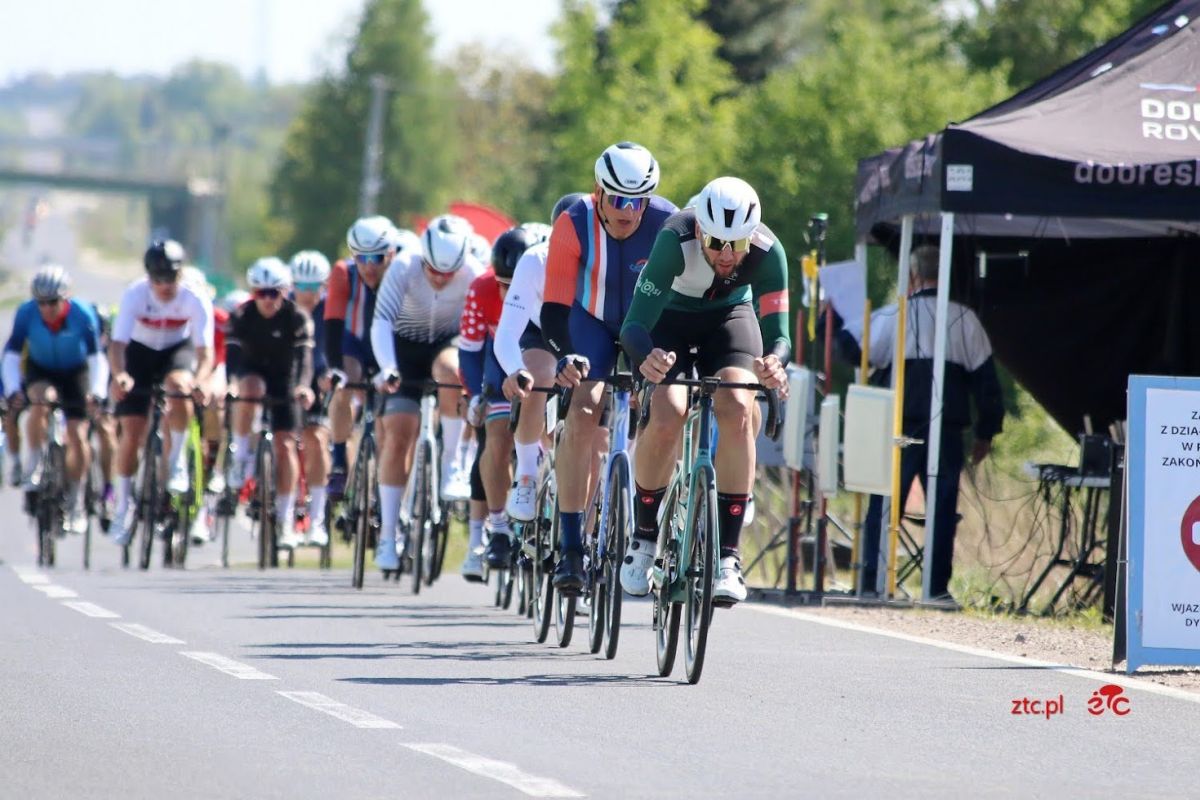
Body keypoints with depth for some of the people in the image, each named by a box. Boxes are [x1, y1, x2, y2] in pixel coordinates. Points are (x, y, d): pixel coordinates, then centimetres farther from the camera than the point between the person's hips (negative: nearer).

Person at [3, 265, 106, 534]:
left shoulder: (82, 314, -28)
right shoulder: (27, 313, -26)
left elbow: (96, 356, -26)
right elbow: (11, 354, -24)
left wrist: (96, 392, -39)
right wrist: (13, 389, -37)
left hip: (75, 373, 0)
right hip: (39, 372, 0)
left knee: (78, 436, -9)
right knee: (41, 402, -34)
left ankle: (74, 499, 11)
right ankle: (31, 468, -16)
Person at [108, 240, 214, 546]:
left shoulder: (195, 300, -27)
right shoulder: (135, 295, -28)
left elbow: (205, 350, -31)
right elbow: (117, 343, -33)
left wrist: (200, 379, -52)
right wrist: (119, 375, -54)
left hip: (178, 350, 0)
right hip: (141, 352, 0)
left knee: (179, 387, -35)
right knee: (131, 432, -9)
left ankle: (177, 460, -13)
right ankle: (123, 507, 6)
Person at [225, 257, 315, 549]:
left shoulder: (297, 318, -20)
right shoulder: (241, 316, -18)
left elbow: (304, 355, -31)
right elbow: (231, 353, -26)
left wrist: (304, 385, -50)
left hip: (283, 378, 0)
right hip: (252, 370, 0)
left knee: (285, 445, -9)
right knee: (250, 387, -38)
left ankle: (286, 519, -2)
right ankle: (241, 453, -22)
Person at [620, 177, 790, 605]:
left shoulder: (767, 251, -30)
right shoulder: (675, 240, -37)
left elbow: (777, 332, -31)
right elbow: (635, 324, -41)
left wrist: (775, 361, -55)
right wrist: (646, 357, -63)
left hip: (729, 316, 2)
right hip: (669, 317, -1)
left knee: (737, 409, -26)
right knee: (667, 416, -26)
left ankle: (727, 556, -20)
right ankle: (643, 538, -1)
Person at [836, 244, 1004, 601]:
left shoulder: (893, 316, 0)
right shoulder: (965, 320, 7)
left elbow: (852, 348, 6)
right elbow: (985, 378, 7)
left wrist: (834, 320, 25)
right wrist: (986, 432, 14)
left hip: (901, 427, -1)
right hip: (948, 430, 1)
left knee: (884, 504, 2)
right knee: (943, 507, 5)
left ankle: (871, 582, -3)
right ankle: (937, 586, 1)